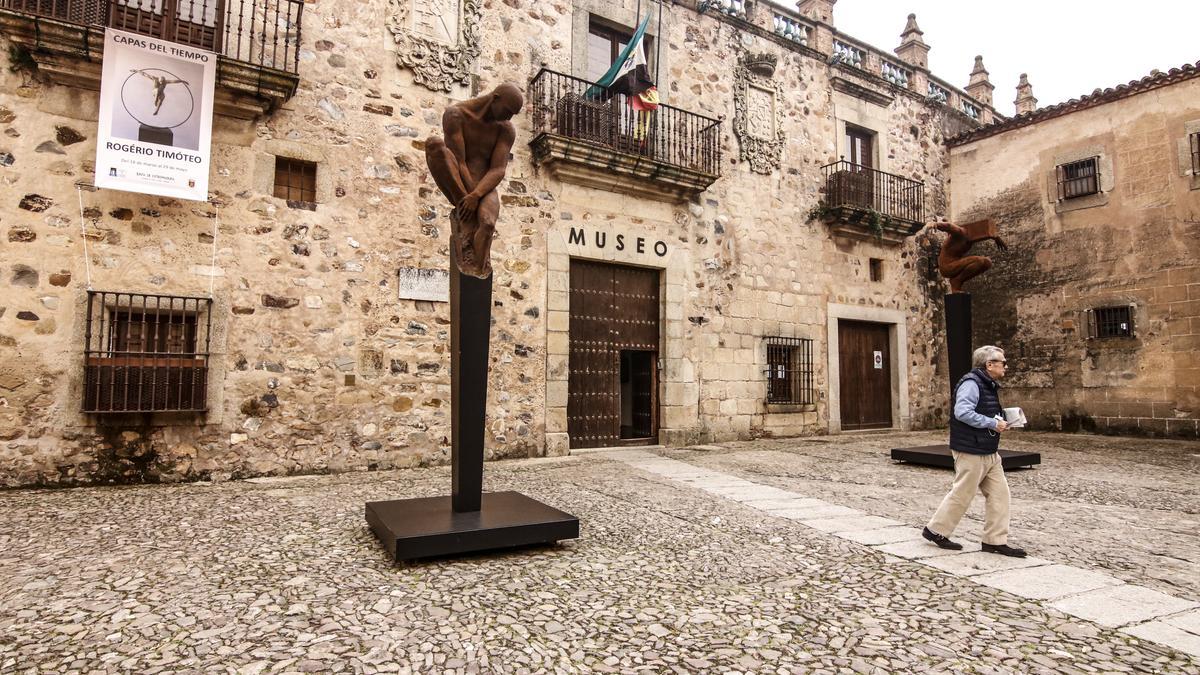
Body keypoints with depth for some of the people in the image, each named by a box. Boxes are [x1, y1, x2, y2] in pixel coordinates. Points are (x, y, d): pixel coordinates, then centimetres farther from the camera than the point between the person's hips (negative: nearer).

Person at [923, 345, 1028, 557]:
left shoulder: (989, 386, 16)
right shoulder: (971, 383, -16)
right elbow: (962, 412, -28)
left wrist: (1002, 418, 8)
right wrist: (992, 423, -22)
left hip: (989, 453, 10)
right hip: (971, 452, -10)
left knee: (999, 494, 8)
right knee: (961, 494, 0)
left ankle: (995, 541, 16)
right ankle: (936, 530, 14)